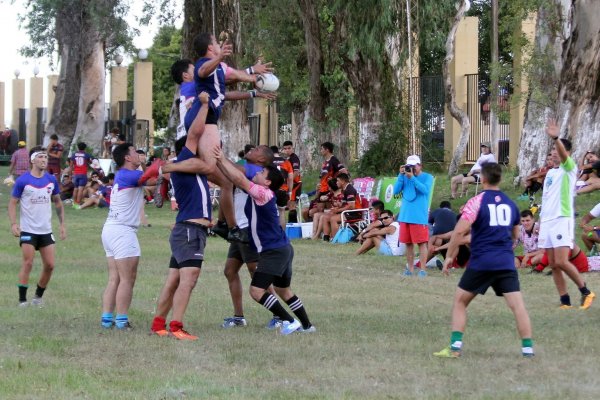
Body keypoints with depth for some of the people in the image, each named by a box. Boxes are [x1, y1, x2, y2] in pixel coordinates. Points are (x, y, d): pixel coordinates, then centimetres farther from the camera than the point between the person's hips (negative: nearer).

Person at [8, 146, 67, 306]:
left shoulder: (51, 180, 4)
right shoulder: (23, 181, -8)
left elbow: (58, 202, 15)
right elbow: (12, 203, -4)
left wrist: (62, 224, 9)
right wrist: (13, 224, -17)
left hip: (46, 230, 4)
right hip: (28, 230, -4)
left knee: (49, 265, 1)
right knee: (27, 264, -7)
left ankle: (38, 296, 17)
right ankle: (22, 300, 0)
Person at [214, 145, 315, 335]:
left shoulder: (264, 193, -16)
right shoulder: (257, 193, 9)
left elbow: (239, 179, -24)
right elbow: (237, 179, 10)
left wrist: (222, 159, -19)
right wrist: (219, 161, 1)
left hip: (275, 252, -10)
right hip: (281, 249, 10)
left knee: (257, 291, -13)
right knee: (284, 290, 21)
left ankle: (290, 321, -8)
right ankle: (306, 325, 28)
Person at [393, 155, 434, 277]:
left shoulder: (427, 177, 0)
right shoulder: (405, 177, 11)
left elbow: (425, 189, -17)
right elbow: (396, 191, 4)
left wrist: (412, 178, -19)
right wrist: (401, 175, -5)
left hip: (419, 216, -5)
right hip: (405, 215, 5)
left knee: (422, 243, -6)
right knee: (408, 243, 9)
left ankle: (422, 270, -6)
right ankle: (410, 268, 17)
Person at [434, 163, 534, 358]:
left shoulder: (477, 202, -4)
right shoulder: (510, 203, 11)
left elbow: (459, 231, -12)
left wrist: (449, 256, -3)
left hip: (481, 262, -3)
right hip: (506, 262, 3)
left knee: (460, 301, 11)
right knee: (517, 304, -2)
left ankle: (455, 346, 3)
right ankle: (528, 347, -10)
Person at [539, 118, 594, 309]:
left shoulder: (569, 168, -3)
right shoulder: (550, 173, 18)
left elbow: (564, 155, -25)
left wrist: (556, 137, -44)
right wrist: (540, 222, 17)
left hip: (562, 220, -7)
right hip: (547, 221, 7)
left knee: (561, 262, -16)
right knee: (553, 265, 3)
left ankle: (586, 292, 0)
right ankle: (565, 302, 6)